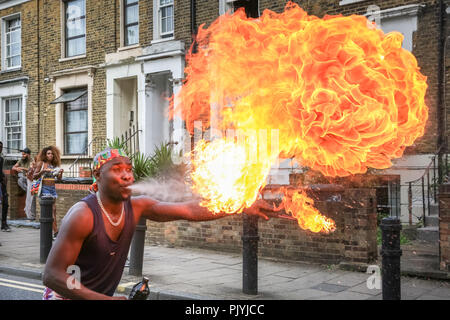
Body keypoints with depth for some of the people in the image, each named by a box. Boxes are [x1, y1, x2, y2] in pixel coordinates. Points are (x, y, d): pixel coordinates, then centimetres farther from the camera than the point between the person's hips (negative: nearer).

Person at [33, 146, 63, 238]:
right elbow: (34, 176, -3)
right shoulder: (41, 163, 0)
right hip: (45, 189, -6)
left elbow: (58, 178, 16)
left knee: (53, 209, 2)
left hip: (53, 189, 6)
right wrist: (43, 171, -18)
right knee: (50, 210, -13)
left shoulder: (54, 165, 13)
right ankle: (56, 232, -16)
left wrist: (61, 173, -5)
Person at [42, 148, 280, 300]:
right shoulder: (83, 215, -25)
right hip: (67, 296, -6)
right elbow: (51, 274, -25)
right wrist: (103, 299, -33)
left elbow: (190, 211, -8)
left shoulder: (137, 207, -7)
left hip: (102, 296, 7)